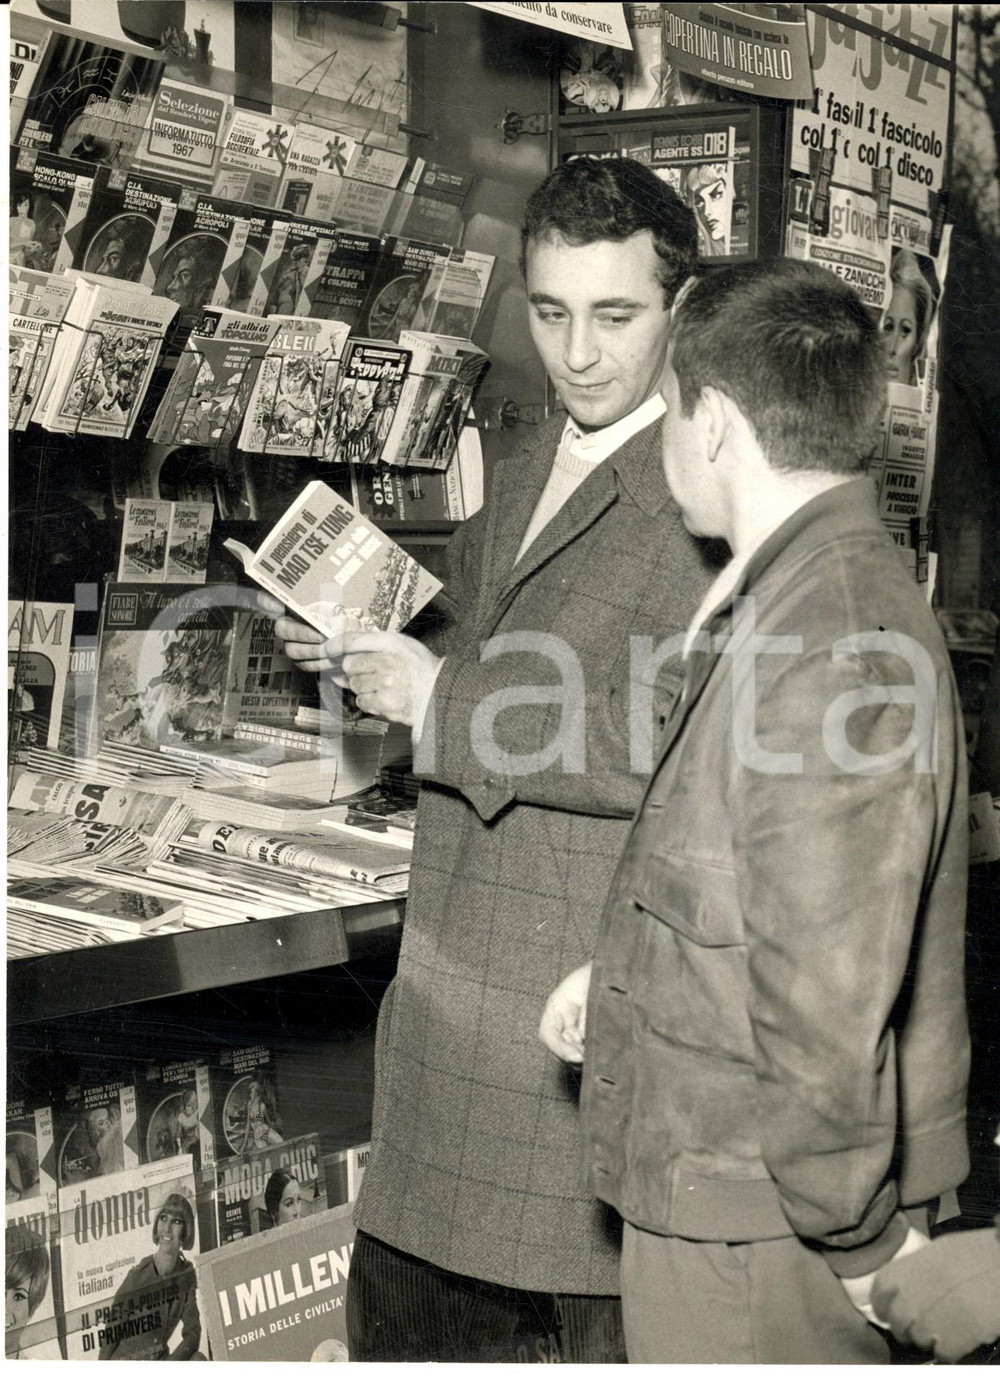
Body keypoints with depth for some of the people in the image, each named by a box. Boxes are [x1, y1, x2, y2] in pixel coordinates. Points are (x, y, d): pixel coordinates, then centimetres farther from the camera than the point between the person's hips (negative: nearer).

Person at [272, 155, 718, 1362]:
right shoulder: (520, 479, 13)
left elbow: (676, 743, -25)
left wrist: (445, 701, -19)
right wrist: (374, 646, 3)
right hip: (459, 992, 8)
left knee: (621, 1335, 9)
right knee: (406, 1312, 19)